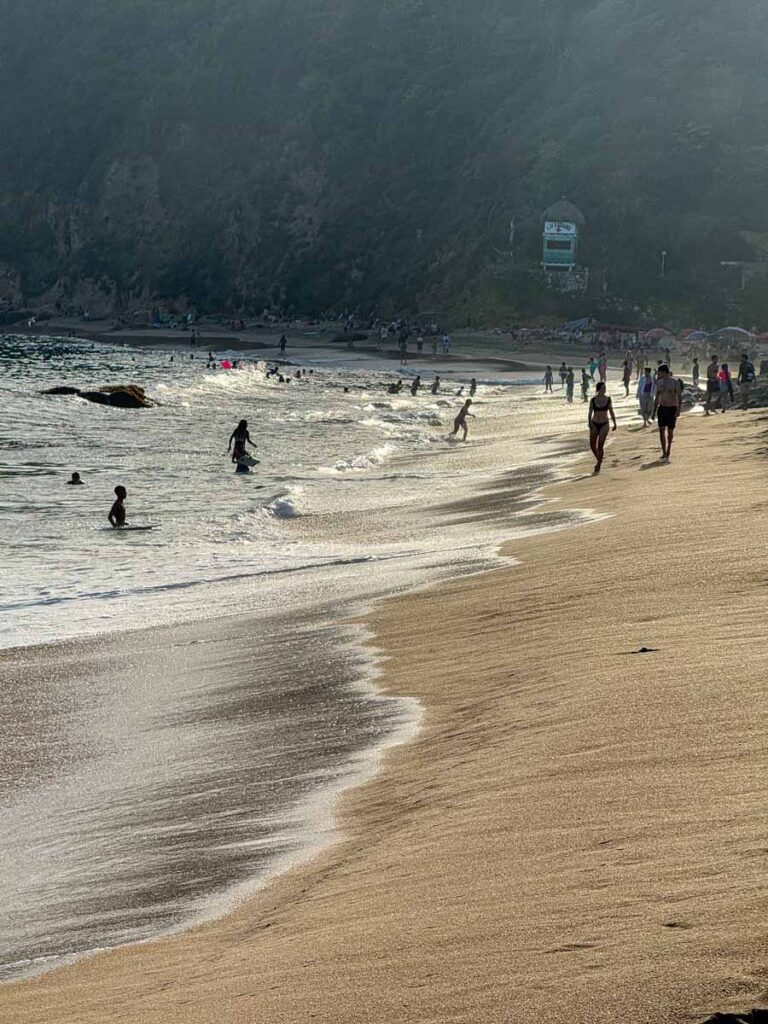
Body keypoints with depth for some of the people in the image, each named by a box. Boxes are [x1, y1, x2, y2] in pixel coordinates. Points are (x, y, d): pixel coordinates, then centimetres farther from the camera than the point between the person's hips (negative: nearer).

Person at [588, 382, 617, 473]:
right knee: (592, 445, 3)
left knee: (600, 445, -13)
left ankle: (598, 465, -4)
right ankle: (599, 460, 29)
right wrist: (589, 423, -22)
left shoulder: (608, 399, -1)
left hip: (604, 424, -1)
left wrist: (614, 423, 7)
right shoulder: (593, 400, -4)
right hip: (595, 424, 1)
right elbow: (590, 413, -8)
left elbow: (611, 412, 7)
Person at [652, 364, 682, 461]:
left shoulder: (674, 382, -8)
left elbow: (680, 397, -7)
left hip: (672, 409, -3)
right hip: (662, 408, 3)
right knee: (661, 430, -9)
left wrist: (678, 410, -16)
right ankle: (664, 453, -10)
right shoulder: (659, 383, 7)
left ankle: (668, 450, 23)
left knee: (670, 431, 5)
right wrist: (654, 411, 13)